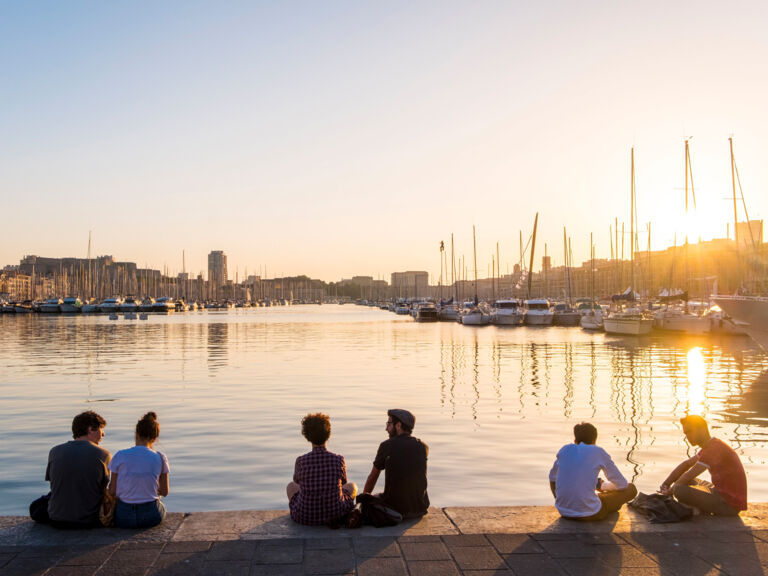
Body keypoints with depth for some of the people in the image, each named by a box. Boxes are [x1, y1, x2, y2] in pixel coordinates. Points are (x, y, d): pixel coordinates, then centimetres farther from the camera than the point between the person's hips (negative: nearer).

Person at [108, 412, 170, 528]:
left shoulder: (120, 456, -8)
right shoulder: (160, 458, -8)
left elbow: (112, 491, -3)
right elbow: (164, 492, 0)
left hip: (123, 518, 1)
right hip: (151, 517, 0)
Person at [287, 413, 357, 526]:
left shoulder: (300, 461, -14)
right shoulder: (339, 460, -13)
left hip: (305, 517, 1)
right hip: (336, 515, 0)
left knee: (290, 486, 31)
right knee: (352, 486, 28)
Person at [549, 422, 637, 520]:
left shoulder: (565, 449, 8)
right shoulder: (599, 452, -1)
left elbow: (552, 477, 26)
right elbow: (622, 484, 8)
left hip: (563, 511, 4)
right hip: (590, 513, -4)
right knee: (631, 489, 17)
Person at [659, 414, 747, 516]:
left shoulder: (714, 448, -21)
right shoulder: (711, 445, 12)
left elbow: (690, 475, -20)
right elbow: (686, 464, 18)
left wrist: (670, 490, -5)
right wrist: (666, 483, 6)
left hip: (729, 505, -10)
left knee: (680, 490, -27)